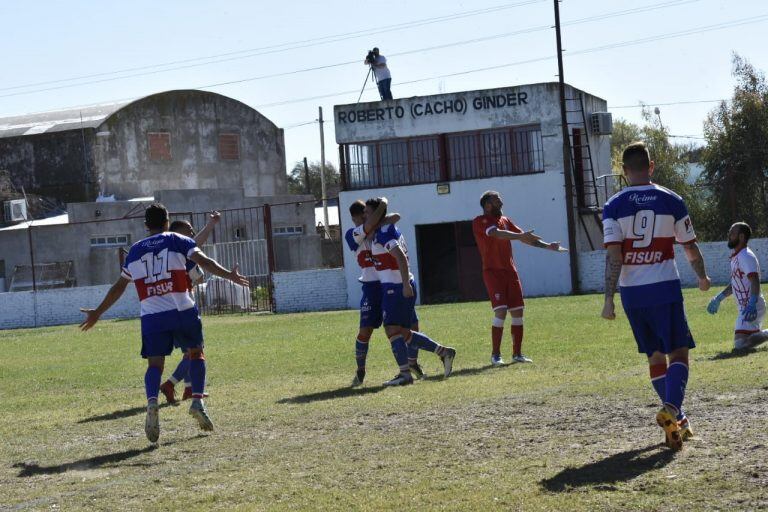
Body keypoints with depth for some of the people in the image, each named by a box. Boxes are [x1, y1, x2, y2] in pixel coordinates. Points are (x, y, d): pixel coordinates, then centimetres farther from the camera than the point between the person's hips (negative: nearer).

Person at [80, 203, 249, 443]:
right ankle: (197, 401, 3)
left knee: (155, 363, -2)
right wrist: (228, 275, -9)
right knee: (196, 353, 18)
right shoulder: (177, 241, 9)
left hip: (151, 315, 2)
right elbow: (202, 261, -7)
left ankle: (152, 402, -30)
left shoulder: (135, 250, 18)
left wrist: (97, 313, 32)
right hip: (182, 311, -1)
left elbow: (119, 287, 23)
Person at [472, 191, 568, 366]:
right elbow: (496, 233, -26)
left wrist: (547, 246, 14)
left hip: (510, 272, 7)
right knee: (500, 311, -16)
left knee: (517, 312, 5)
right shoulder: (480, 222, -8)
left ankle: (517, 353, 13)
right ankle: (495, 355, -8)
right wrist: (521, 236, -35)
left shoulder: (505, 220, 17)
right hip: (493, 272, -7)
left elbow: (523, 237, 20)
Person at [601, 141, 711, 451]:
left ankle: (676, 421, 19)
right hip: (665, 288, -2)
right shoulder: (671, 201, 0)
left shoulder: (614, 207, 0)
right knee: (679, 352, 0)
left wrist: (609, 298, -8)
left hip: (631, 293, 2)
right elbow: (690, 246, 8)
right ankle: (671, 409, -25)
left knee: (655, 355, 15)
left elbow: (613, 255, -8)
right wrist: (702, 277, 26)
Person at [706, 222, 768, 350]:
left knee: (740, 344, -21)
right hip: (745, 308, 10)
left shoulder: (746, 256, -15)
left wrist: (752, 304, -40)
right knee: (740, 344, 18)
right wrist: (719, 298, 30)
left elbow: (755, 281, -27)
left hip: (751, 309, -10)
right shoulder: (736, 257, 16)